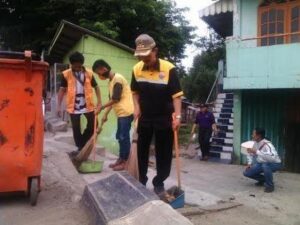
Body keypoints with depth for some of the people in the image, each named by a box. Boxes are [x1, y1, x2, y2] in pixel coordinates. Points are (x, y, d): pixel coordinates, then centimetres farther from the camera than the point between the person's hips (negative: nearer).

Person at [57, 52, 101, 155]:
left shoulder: (89, 73, -2)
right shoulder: (66, 74, -4)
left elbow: (96, 87, 5)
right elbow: (62, 90, 0)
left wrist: (99, 102, -6)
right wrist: (59, 106, -5)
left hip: (88, 105, 1)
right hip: (74, 106, -1)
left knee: (92, 125, 5)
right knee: (76, 128, 7)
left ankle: (83, 143, 27)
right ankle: (80, 147, 22)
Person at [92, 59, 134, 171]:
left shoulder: (118, 78, -15)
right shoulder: (111, 81, 15)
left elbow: (115, 99, -18)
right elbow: (112, 100, 17)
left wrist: (101, 107, -8)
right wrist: (105, 114, 13)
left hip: (126, 112, -10)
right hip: (121, 113, 10)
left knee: (124, 137, -3)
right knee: (120, 137, 14)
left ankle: (125, 162, 7)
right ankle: (120, 159, 25)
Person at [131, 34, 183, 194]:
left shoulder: (168, 69, -18)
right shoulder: (137, 69, -4)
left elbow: (176, 94, -18)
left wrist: (177, 116, -26)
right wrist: (137, 107, -3)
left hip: (164, 118, -3)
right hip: (145, 117, 4)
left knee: (163, 153, 5)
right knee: (142, 150, 11)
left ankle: (159, 182, 21)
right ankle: (141, 180, 27)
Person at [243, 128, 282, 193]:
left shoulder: (267, 145, -32)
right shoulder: (255, 143, -9)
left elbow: (272, 157, -51)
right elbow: (251, 153, 11)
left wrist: (257, 152, -49)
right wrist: (249, 163, -2)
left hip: (274, 164, -7)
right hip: (261, 163, 7)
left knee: (265, 165, -41)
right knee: (246, 173, -6)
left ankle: (270, 185, -16)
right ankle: (263, 179, 19)